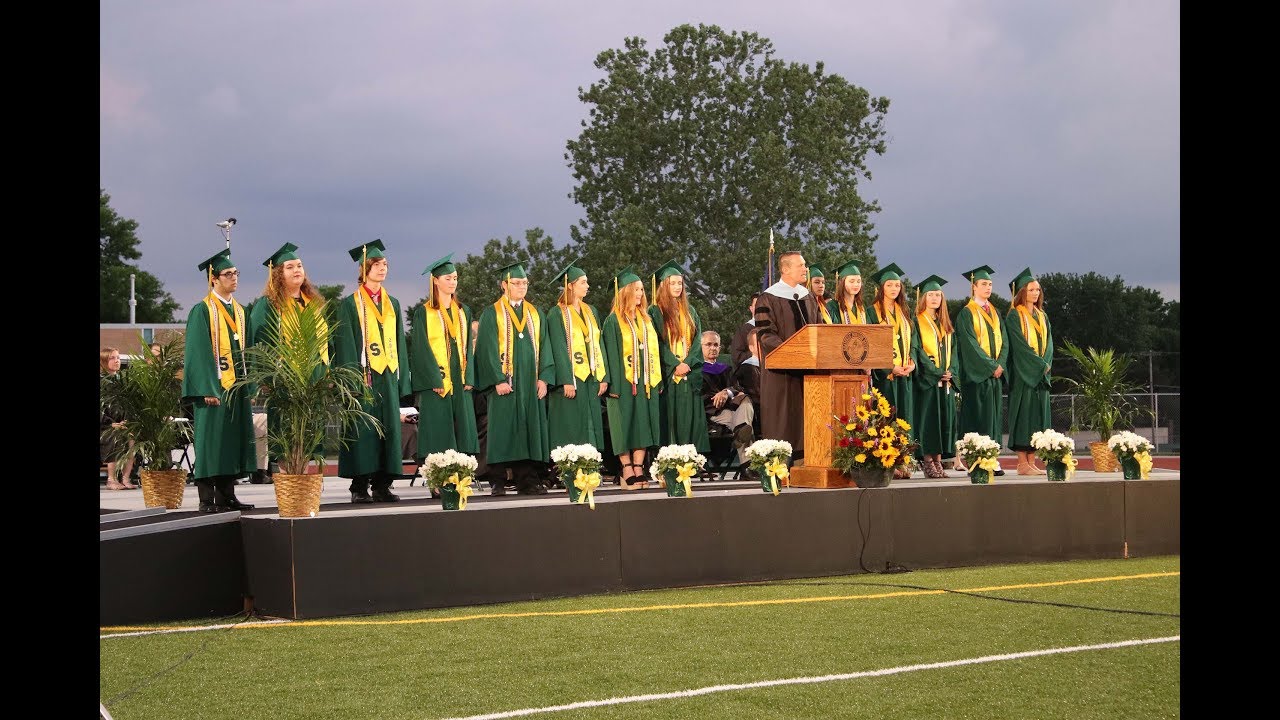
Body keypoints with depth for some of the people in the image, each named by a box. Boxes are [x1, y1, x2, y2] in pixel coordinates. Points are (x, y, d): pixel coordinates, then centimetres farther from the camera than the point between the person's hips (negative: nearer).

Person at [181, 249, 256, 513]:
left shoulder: (239, 311, 16)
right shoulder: (202, 311, -5)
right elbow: (197, 352, -12)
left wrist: (249, 385, 9)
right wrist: (208, 389, -20)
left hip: (237, 386, 7)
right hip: (213, 387, -7)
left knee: (233, 440, 7)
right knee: (211, 441, -6)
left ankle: (227, 495, 12)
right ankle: (207, 499, -2)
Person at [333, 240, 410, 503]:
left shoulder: (392, 304, 16)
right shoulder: (350, 304, 0)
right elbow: (345, 344, -7)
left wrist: (401, 379, 10)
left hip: (388, 375, 5)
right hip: (362, 376, -5)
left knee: (389, 429, 3)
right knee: (362, 431, -6)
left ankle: (382, 486, 8)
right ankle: (360, 488, -1)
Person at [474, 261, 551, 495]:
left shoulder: (535, 313, 15)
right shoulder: (492, 314, 2)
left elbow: (544, 347, 12)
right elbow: (487, 349, -6)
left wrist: (543, 378, 0)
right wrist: (498, 379, -16)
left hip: (531, 382, 4)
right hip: (504, 381, -4)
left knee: (530, 428, 1)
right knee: (503, 429, -6)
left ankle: (527, 480, 3)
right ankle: (499, 482, -3)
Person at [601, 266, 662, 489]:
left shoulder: (646, 320, 15)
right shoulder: (614, 320, -4)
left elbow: (653, 350, 16)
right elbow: (611, 353, -9)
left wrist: (657, 380, 9)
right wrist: (614, 385, -16)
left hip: (645, 382, 6)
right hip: (624, 381, -6)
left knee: (643, 425, 3)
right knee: (625, 426, -4)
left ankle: (638, 470, 6)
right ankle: (627, 472, 0)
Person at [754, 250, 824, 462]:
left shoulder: (808, 297, 14)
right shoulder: (768, 299, -6)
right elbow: (765, 334, -13)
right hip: (781, 372, -6)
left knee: (805, 418, 5)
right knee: (782, 420, -5)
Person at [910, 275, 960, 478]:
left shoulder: (946, 325, 17)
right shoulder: (917, 323, -1)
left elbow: (953, 350, 14)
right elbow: (916, 351, -9)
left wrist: (951, 372, -4)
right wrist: (937, 373, -15)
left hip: (946, 381, 6)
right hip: (926, 380, -6)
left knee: (945, 420, 3)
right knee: (928, 420, -7)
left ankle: (938, 461, 6)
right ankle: (928, 463, -6)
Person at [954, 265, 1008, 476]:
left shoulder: (995, 313, 17)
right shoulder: (966, 313, -4)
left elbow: (1003, 341, 11)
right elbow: (970, 344, -12)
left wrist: (1000, 364, -5)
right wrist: (990, 366, -16)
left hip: (996, 372, 7)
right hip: (976, 374, -7)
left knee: (993, 417, 4)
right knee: (977, 417, -8)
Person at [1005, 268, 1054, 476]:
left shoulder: (1042, 316, 17)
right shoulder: (1014, 316, -4)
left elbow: (1048, 342, 12)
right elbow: (1019, 344, -13)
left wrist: (1046, 363, -6)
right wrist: (1040, 364, -15)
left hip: (1041, 373, 7)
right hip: (1022, 373, -7)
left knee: (1038, 415, 4)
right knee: (1023, 413, -9)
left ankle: (1031, 462, 6)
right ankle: (1022, 464, -8)